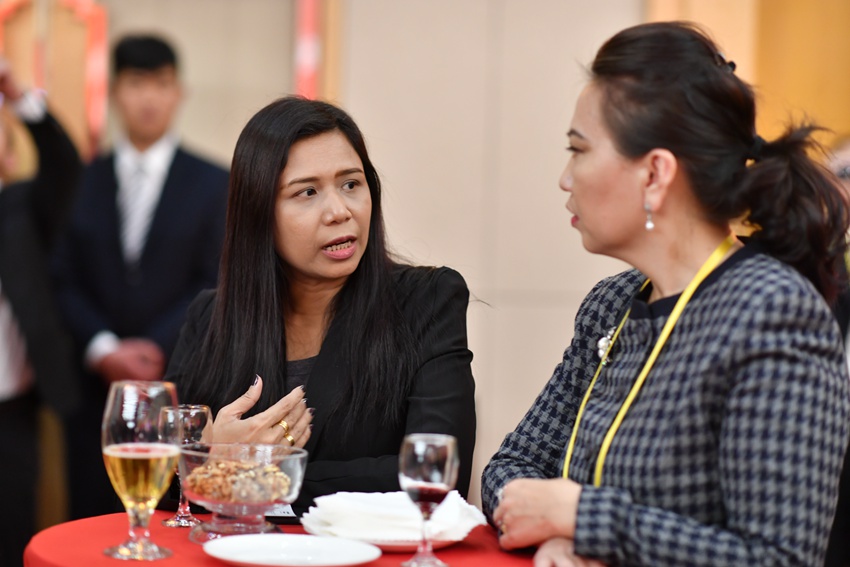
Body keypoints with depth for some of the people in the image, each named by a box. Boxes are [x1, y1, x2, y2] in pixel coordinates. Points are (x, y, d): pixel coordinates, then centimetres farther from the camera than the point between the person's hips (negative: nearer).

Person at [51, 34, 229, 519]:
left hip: (180, 384, -1)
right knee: (93, 524, 3)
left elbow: (216, 283, -1)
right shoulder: (81, 181, 11)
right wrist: (103, 349, -9)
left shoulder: (215, 184, 6)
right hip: (95, 383, 2)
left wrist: (157, 349, -11)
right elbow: (65, 280, 6)